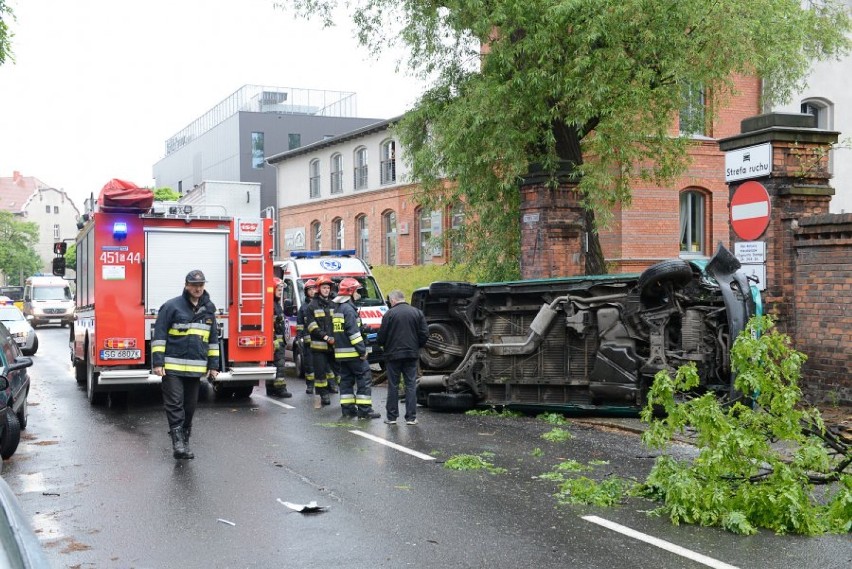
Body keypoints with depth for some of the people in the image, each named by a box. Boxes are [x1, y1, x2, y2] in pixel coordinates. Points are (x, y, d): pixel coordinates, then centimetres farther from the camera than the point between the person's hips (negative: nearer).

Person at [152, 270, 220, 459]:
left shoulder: (208, 309, 13)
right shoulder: (171, 306, -3)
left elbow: (213, 339, 19)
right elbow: (159, 335, -5)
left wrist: (213, 365, 14)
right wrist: (157, 362, -10)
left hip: (196, 369, 5)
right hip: (172, 367, -5)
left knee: (190, 406, 9)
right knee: (174, 404, -10)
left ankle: (184, 443, 18)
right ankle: (177, 441, -11)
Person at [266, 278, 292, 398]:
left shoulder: (277, 304, 20)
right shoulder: (270, 304, -14)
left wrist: (283, 340, 26)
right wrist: (274, 341, -25)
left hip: (279, 339, 11)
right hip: (274, 339, -11)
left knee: (272, 365, 12)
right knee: (280, 364, -12)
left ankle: (271, 389, 15)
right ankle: (280, 388, -12)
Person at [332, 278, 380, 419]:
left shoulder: (338, 308, 16)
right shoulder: (348, 309, -14)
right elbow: (353, 332, -20)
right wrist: (362, 350, -18)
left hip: (341, 352, 10)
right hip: (352, 352, -10)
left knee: (346, 379, 12)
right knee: (365, 377, -6)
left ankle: (347, 409, 13)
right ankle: (364, 410, -9)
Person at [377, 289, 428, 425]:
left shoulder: (389, 314, -8)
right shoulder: (417, 312, 3)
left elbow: (381, 336, -7)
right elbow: (425, 334, 1)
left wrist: (381, 343, 15)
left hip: (393, 354, -2)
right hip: (412, 354, 2)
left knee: (393, 386, 6)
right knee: (411, 385, 6)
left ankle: (392, 416, 10)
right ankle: (411, 417, 3)